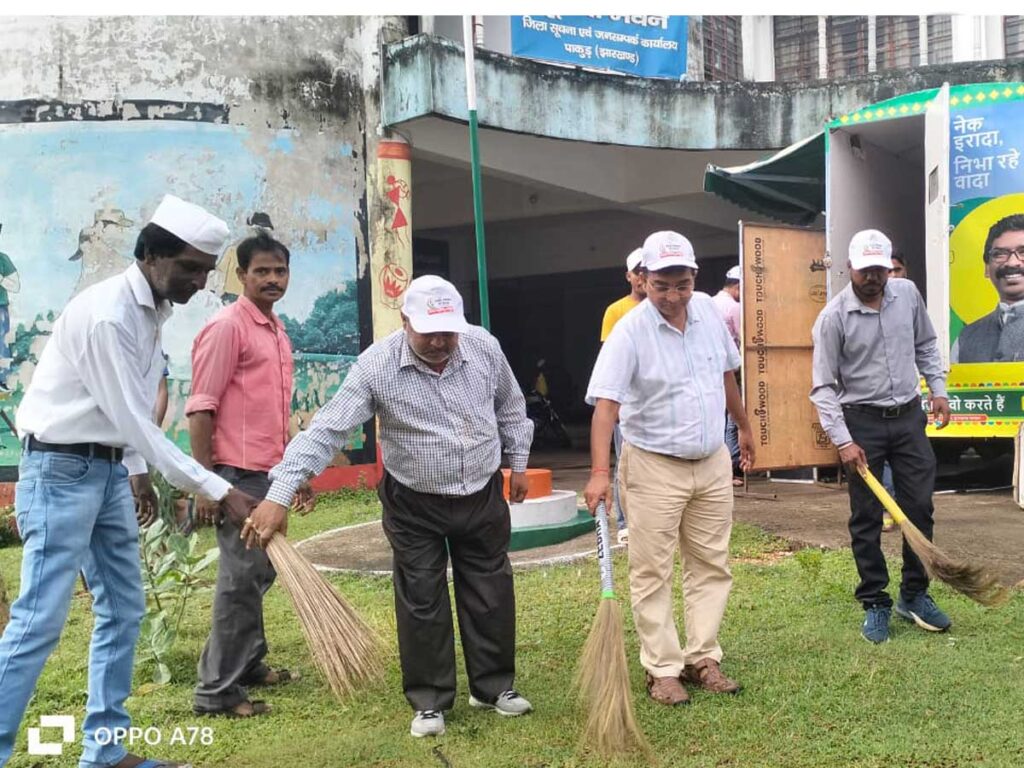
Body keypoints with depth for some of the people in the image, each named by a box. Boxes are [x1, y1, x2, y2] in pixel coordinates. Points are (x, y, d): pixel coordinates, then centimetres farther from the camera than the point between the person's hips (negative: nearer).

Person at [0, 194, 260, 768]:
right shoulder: (107, 315, -23)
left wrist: (136, 468, 17)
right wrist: (219, 491, -24)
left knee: (123, 611, 11)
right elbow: (136, 424, -24)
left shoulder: (154, 310, 6)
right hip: (61, 470, -9)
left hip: (108, 468, 9)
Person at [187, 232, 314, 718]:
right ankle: (216, 691, 4)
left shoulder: (277, 332, 15)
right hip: (238, 475, -9)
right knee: (241, 578, -5)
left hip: (269, 474, 9)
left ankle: (247, 663, 31)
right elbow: (200, 408, -15)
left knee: (261, 572, 16)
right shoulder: (226, 327, -11)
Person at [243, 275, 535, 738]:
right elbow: (325, 432, -24)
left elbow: (509, 407, 9)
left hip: (483, 497, 3)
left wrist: (518, 462, 15)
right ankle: (430, 701, 22)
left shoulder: (484, 347, -10)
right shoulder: (376, 366, -20)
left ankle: (493, 686, 31)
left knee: (491, 595, 12)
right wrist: (279, 496, -30)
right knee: (422, 602, 5)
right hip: (415, 507, -3)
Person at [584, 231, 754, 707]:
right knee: (652, 573, 0)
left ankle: (703, 659, 22)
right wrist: (599, 472, -36)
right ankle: (662, 669, 11)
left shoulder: (708, 311, 0)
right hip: (654, 467, -6)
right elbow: (605, 404, -26)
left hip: (712, 461, 6)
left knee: (712, 565, 11)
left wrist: (743, 426, 25)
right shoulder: (629, 332, -18)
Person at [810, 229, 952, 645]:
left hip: (909, 416, 4)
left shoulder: (908, 294, 0)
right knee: (866, 519, 3)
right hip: (863, 421, -4)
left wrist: (938, 388, 7)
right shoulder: (833, 316, -14)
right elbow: (823, 386, -12)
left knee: (920, 508, 7)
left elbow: (925, 344, 17)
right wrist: (842, 441, -18)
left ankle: (914, 595, 23)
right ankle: (875, 604, 15)